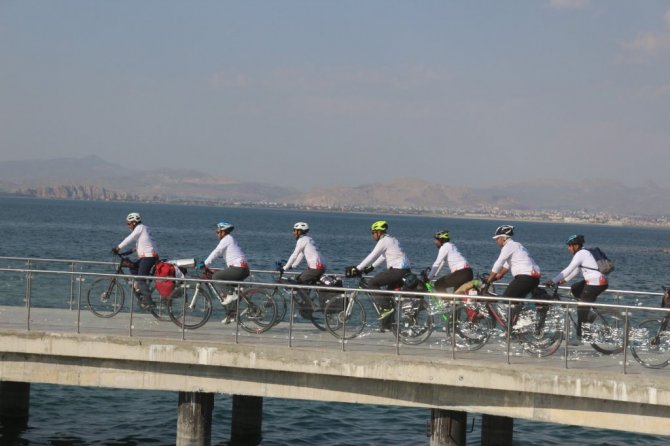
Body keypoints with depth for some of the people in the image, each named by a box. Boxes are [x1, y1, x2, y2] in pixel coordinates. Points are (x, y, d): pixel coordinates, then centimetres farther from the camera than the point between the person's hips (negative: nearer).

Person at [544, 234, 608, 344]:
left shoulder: (580, 254, -10)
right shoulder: (584, 252, 19)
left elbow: (568, 270, -16)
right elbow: (576, 270, 24)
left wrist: (553, 281, -15)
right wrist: (564, 280, 20)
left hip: (595, 283, -10)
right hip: (600, 281, 10)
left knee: (582, 309, -5)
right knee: (575, 288, 25)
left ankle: (579, 337, -6)